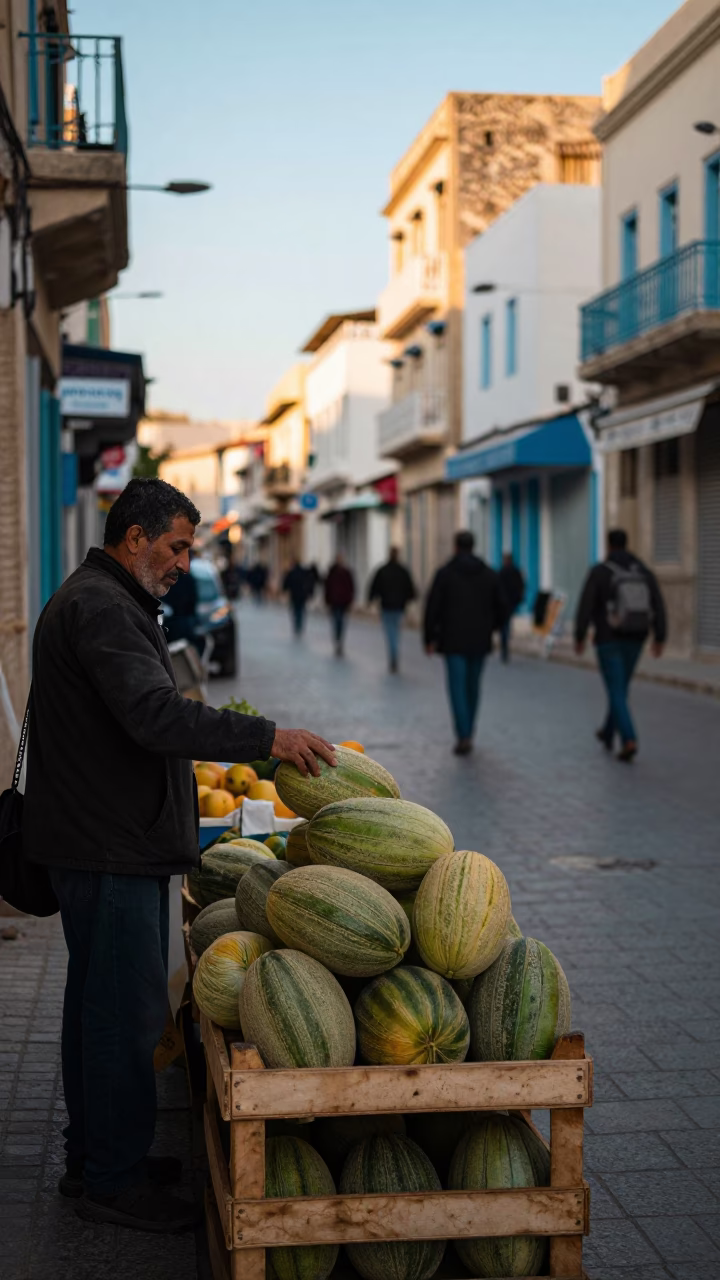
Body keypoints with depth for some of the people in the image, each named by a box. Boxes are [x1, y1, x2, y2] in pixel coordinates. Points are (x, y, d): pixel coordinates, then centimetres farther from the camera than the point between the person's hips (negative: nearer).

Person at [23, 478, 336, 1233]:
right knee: (126, 1008, -4)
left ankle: (93, 1157, 29)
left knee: (99, 999, 18)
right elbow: (155, 716, -30)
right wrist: (267, 738, -28)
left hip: (107, 838, 11)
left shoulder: (99, 600, 18)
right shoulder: (100, 608, -18)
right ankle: (112, 1181, 7)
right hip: (109, 846, -11)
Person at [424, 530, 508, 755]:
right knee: (473, 686, 16)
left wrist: (430, 638, 2)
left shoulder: (445, 573, -5)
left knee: (458, 687, -3)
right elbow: (502, 608, 7)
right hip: (480, 642, 3)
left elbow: (432, 608, -8)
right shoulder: (490, 574, 5)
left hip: (453, 641, -3)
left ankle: (464, 736, -14)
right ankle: (467, 732, 25)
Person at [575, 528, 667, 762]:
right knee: (620, 688, 21)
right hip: (635, 639, 5)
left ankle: (629, 740, -19)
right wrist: (660, 638, 1)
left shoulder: (599, 571, -9)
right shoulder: (643, 571, 4)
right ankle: (608, 735, 35)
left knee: (616, 693, -4)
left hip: (608, 640, -5)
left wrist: (579, 637, -3)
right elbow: (658, 605, -2)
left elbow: (585, 607, -12)